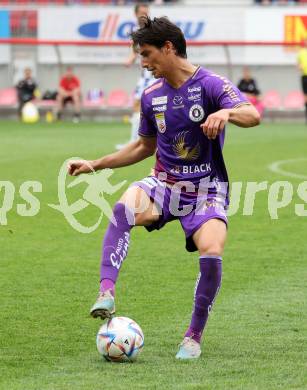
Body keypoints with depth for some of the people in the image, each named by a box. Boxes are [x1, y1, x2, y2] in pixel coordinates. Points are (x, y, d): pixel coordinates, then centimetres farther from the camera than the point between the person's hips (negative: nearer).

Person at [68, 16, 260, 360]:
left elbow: (253, 115, -24)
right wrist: (96, 164, 16)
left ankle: (194, 335, -8)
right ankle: (106, 293, -37)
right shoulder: (151, 96, 8)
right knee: (124, 207, -31)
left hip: (206, 189, -4)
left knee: (212, 252, -28)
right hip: (164, 183, 4)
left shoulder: (210, 84, -9)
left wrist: (226, 113, -47)